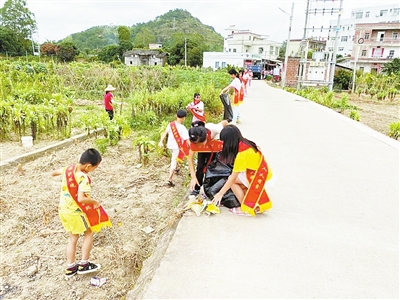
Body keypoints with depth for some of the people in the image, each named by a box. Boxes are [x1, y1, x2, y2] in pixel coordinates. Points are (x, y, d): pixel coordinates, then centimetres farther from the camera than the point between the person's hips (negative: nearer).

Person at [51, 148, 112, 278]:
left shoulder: (69, 168, -4)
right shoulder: (83, 178, -28)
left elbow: (53, 173, 16)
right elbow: (81, 199, -37)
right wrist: (95, 202, -20)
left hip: (63, 209, 8)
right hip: (76, 211, -7)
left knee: (72, 238, 19)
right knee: (89, 233, 14)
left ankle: (70, 267, 27)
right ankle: (84, 264, 18)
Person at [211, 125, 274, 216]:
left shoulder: (242, 154, -24)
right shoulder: (245, 143, -1)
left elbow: (233, 178, -21)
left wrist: (220, 194, -14)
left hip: (262, 179, -8)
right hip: (266, 174, 8)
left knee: (233, 181, -5)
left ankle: (246, 209, 1)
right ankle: (258, 204, 14)